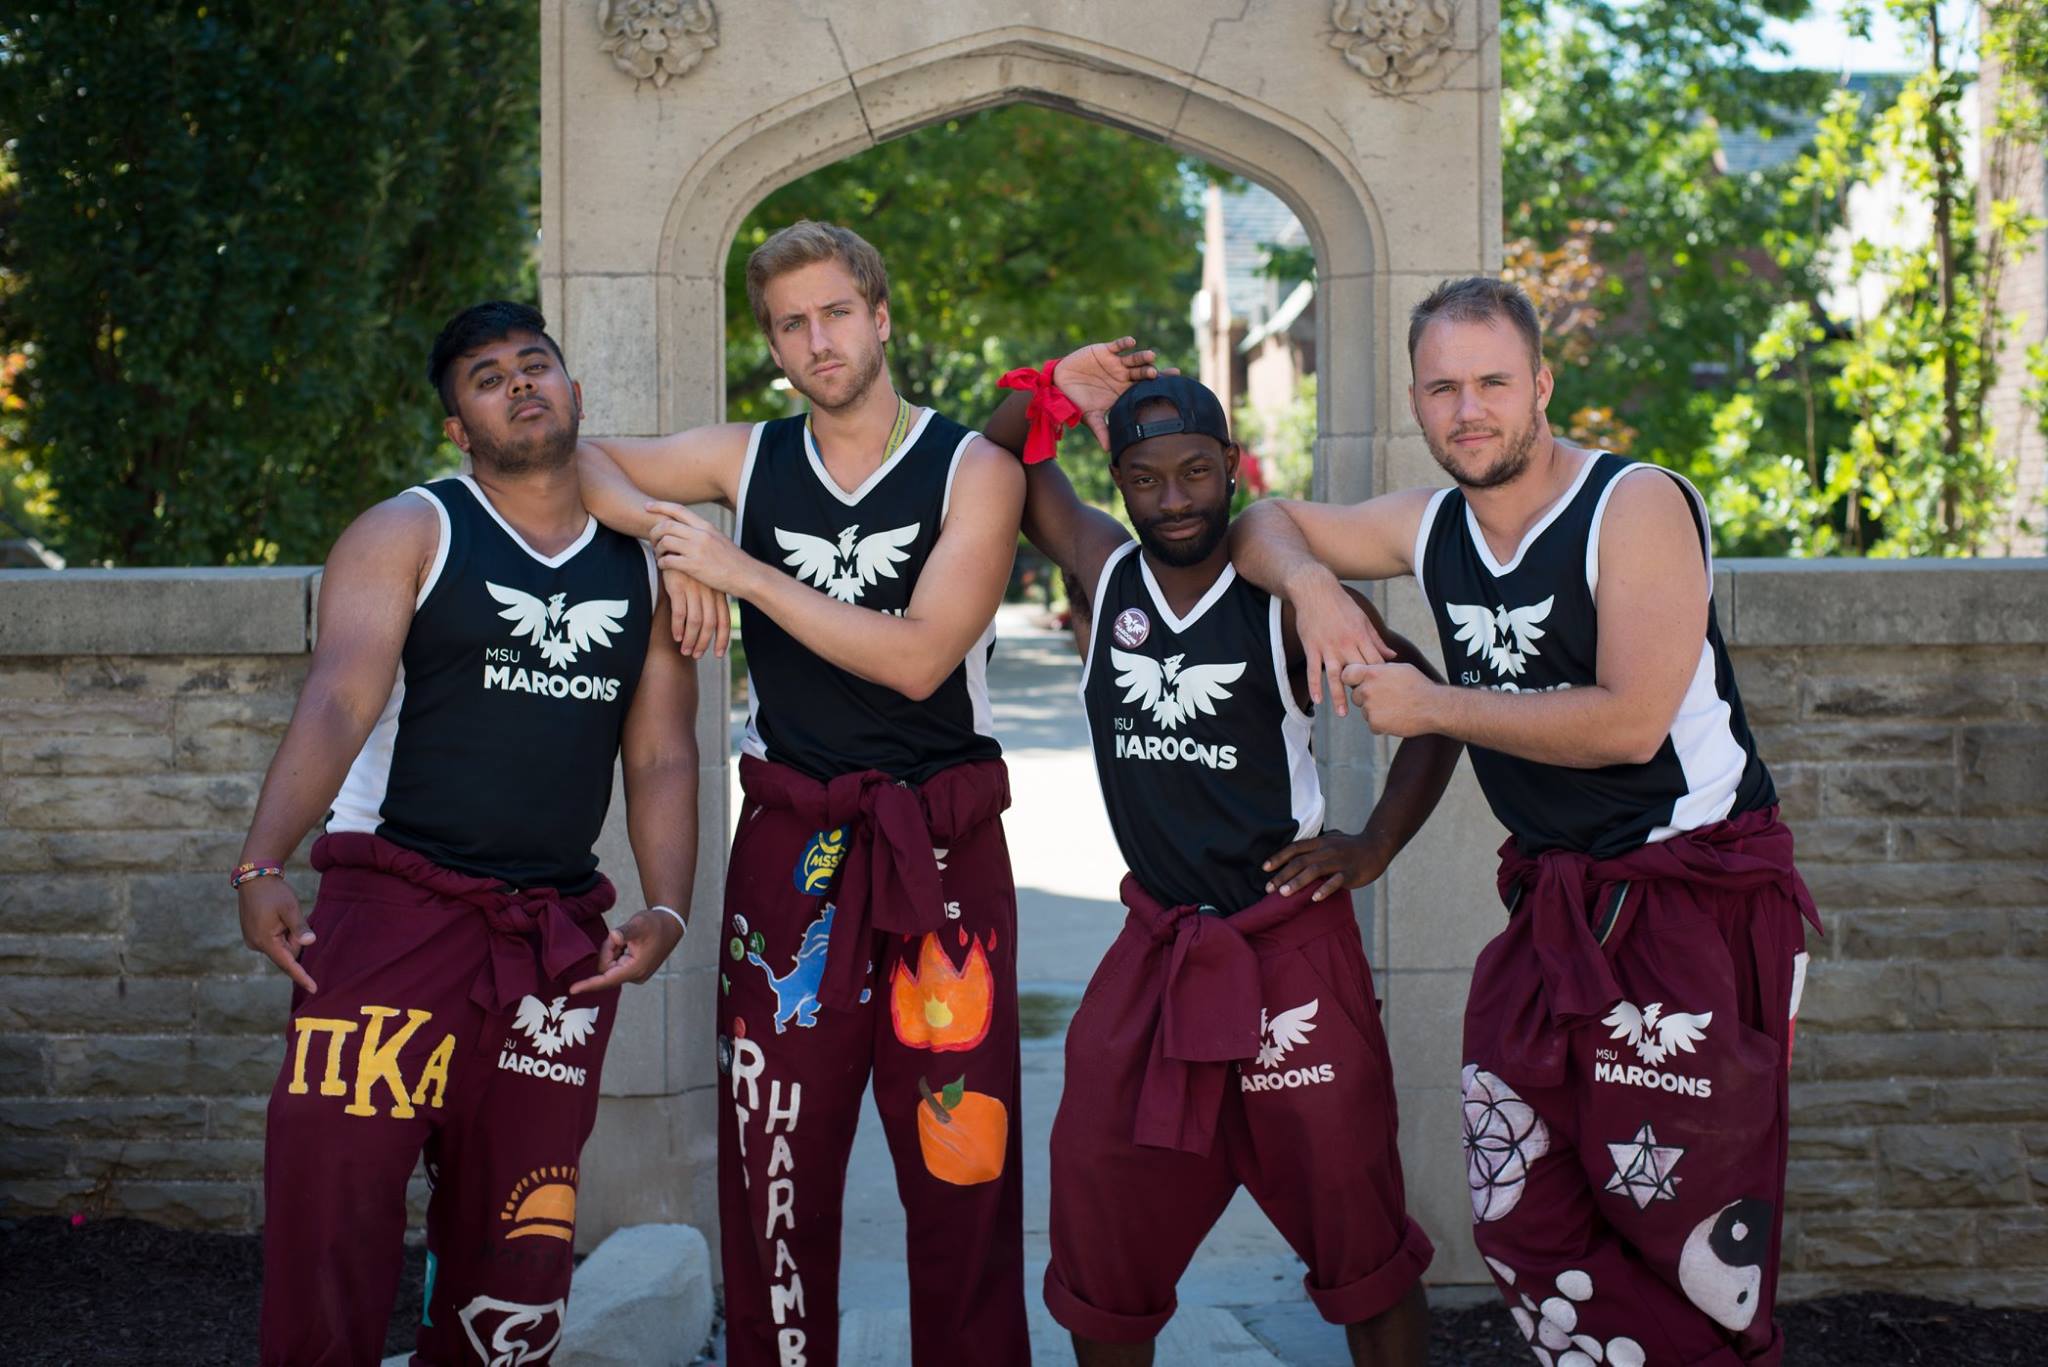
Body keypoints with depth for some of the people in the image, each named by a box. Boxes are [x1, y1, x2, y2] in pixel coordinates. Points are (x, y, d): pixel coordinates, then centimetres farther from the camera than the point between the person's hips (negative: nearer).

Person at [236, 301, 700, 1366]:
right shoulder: (409, 536, 2)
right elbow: (335, 705, -10)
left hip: (558, 936, 4)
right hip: (395, 906, -4)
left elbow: (662, 757, 12)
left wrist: (665, 909, -3)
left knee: (518, 1239, 8)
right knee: (334, 1192, -13)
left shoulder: (646, 570, 14)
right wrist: (262, 867, -23)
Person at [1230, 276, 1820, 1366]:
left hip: (1694, 894, -7)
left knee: (1684, 1221, -8)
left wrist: (1433, 708, -14)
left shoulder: (1638, 506, -13)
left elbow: (1630, 721, -23)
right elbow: (1267, 525, 22)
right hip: (1551, 897, 7)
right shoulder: (1429, 528, 8)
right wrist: (1312, 583, -2)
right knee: (1519, 1216, 4)